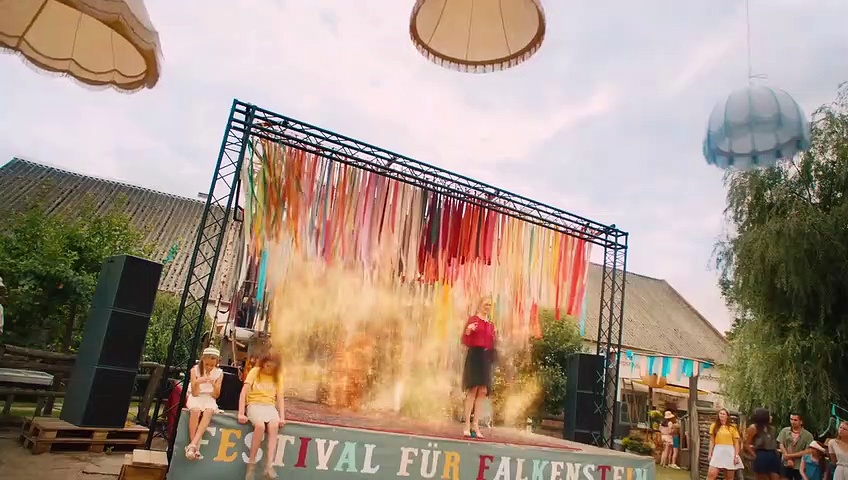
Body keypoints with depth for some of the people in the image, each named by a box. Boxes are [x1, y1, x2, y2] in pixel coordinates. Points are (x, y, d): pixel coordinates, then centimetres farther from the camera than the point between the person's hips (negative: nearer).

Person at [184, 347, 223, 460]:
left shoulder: (219, 373, 0)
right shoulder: (195, 370, -4)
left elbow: (216, 395, -1)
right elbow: (194, 393, -7)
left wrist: (214, 385, -21)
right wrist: (197, 383, -26)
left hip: (209, 399, 1)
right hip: (195, 398, -1)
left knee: (208, 412, -34)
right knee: (196, 411, -36)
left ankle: (193, 445, -41)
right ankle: (193, 445, -31)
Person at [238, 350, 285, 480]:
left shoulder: (278, 376, 10)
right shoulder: (255, 371, 1)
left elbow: (280, 398, 6)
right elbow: (244, 392, -6)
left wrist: (282, 417, -8)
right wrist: (241, 413, -17)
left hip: (270, 406, 2)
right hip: (254, 405, -2)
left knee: (274, 426, -33)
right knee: (260, 425, -36)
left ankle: (269, 465, -33)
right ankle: (251, 463, -22)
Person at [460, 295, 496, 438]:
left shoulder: (491, 325, 18)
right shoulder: (472, 320, 0)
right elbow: (465, 341, -5)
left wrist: (496, 339, 3)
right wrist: (468, 331, -24)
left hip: (486, 358, 6)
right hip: (474, 356, -6)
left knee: (483, 391, 2)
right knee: (472, 390, -9)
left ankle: (476, 425, 7)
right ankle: (467, 425, -4)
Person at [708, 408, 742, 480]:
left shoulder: (732, 428, 4)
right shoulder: (714, 426, 10)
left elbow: (736, 443, 3)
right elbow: (712, 441, 9)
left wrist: (736, 456, -6)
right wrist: (710, 453, 1)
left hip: (729, 452, -1)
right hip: (717, 452, 1)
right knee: (711, 473, -15)